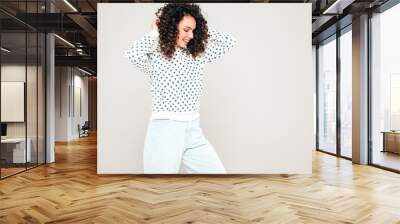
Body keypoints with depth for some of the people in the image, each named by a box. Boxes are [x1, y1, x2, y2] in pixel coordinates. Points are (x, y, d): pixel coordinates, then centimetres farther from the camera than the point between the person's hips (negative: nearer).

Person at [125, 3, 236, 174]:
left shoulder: (197, 54, 11)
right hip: (164, 131, -5)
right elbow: (133, 55, -25)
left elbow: (229, 41, 11)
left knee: (218, 173, 6)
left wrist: (201, 30, 7)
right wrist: (155, 33, -9)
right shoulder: (155, 56, -3)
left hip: (194, 131, 5)